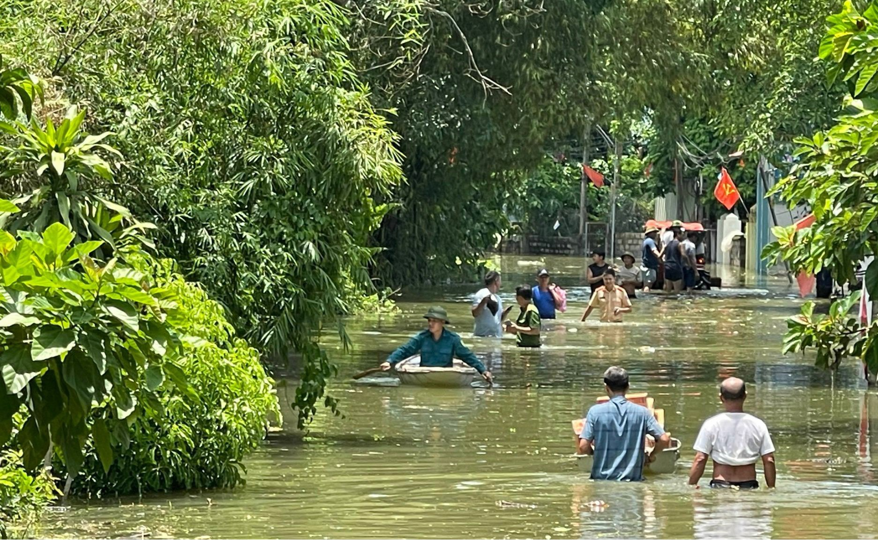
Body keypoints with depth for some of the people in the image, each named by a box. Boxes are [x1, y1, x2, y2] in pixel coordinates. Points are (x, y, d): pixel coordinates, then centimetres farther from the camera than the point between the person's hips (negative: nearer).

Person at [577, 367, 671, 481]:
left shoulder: (595, 412, -5)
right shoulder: (642, 412, -1)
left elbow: (583, 447, -9)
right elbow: (664, 440, -4)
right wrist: (651, 455, 15)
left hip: (602, 480, -1)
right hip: (633, 480, 1)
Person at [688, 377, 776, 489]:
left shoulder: (711, 425, -1)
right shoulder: (758, 425, 4)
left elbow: (699, 460, -3)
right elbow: (769, 461, 4)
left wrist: (691, 486, 4)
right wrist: (771, 488, 12)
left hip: (720, 484, -1)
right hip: (748, 486, 1)